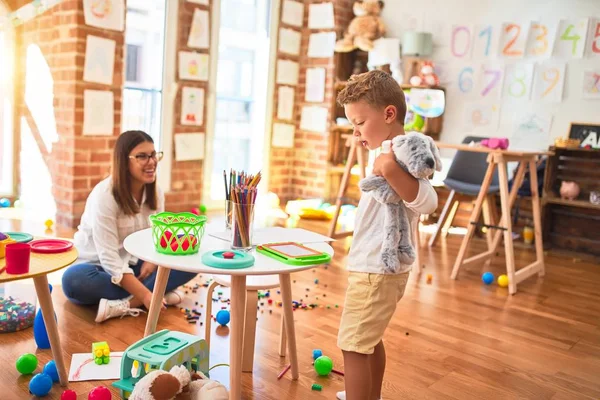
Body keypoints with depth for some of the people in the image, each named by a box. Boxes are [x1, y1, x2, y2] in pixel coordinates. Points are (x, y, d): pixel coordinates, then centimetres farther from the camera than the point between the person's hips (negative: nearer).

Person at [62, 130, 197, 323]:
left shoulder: (156, 192, -3)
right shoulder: (104, 195, -23)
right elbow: (109, 258, -27)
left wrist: (152, 260, -22)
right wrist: (145, 294, -33)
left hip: (134, 265, 5)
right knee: (73, 280, -39)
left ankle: (124, 304, -27)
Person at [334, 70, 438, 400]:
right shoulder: (383, 152, 11)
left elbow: (426, 201, -35)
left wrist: (390, 169, -46)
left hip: (376, 271, -11)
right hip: (376, 266, 11)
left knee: (354, 346, -3)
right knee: (370, 339, 24)